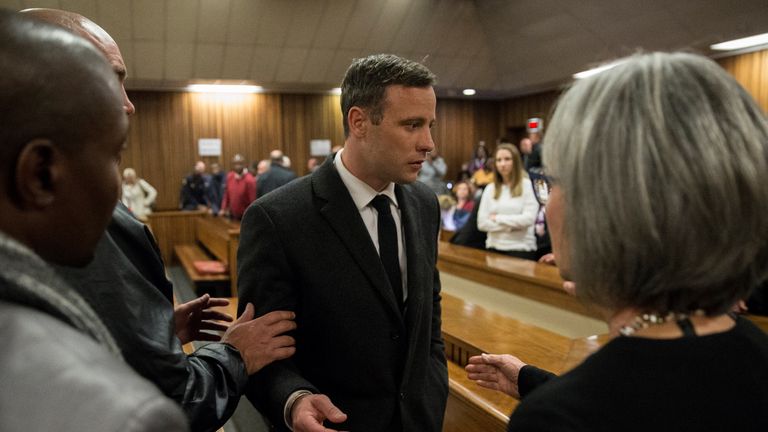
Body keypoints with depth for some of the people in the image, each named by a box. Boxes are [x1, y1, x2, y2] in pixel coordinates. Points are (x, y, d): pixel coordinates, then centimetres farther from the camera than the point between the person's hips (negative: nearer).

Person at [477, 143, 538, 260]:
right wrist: (511, 226, -10)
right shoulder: (490, 188, 7)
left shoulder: (527, 185, -3)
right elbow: (482, 223, 0)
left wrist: (498, 218, -6)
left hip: (521, 249, -3)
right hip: (494, 248, 3)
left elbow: (529, 219, -13)